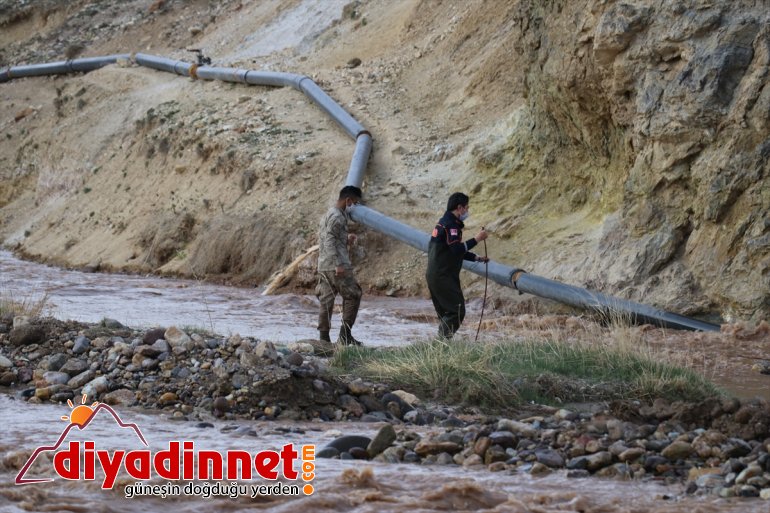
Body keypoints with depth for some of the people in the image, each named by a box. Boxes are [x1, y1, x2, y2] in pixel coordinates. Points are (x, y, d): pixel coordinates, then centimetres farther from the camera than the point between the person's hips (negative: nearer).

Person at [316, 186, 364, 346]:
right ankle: (345, 335, -4)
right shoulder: (337, 217, -12)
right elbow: (329, 240, -19)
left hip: (323, 266, 9)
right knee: (353, 296, -1)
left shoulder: (328, 214, 19)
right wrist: (338, 265, -23)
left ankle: (324, 337, 3)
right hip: (336, 266, -9)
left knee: (326, 301, 6)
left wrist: (346, 239, 17)